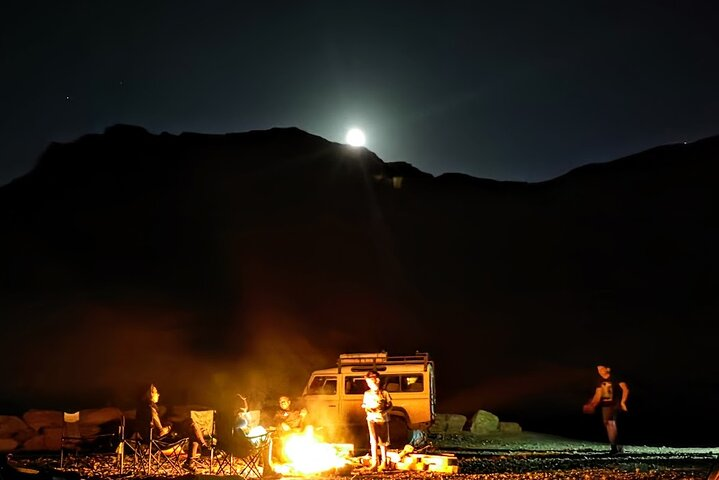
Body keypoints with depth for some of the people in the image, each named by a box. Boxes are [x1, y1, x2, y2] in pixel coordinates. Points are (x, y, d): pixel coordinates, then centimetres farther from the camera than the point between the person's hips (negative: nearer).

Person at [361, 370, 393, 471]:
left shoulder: (384, 393, 1)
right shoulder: (367, 394, 9)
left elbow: (389, 405, 3)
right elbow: (364, 405, 14)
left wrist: (384, 411, -15)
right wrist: (368, 409, -9)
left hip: (383, 419, -1)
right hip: (372, 418, 1)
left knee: (383, 441, 6)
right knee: (373, 441, -10)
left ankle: (384, 462, 18)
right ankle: (374, 463, -13)